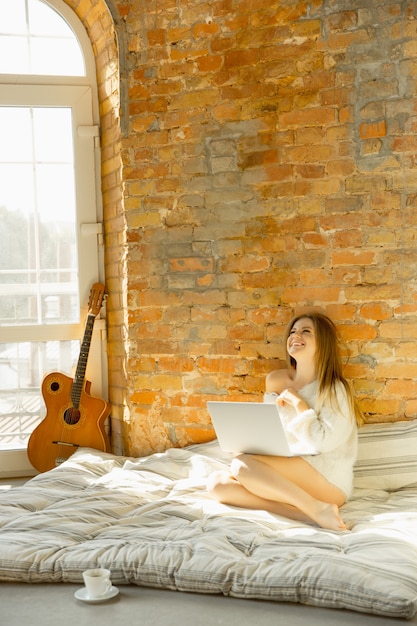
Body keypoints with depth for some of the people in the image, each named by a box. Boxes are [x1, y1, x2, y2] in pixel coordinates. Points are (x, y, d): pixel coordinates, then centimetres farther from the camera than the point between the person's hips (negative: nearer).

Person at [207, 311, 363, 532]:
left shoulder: (334, 389, -6)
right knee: (217, 482, -15)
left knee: (241, 464, -25)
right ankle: (303, 513, -28)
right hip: (288, 478, 8)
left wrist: (298, 403, -11)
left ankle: (317, 508, -26)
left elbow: (325, 442, -18)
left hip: (329, 482, -7)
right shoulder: (276, 381, 12)